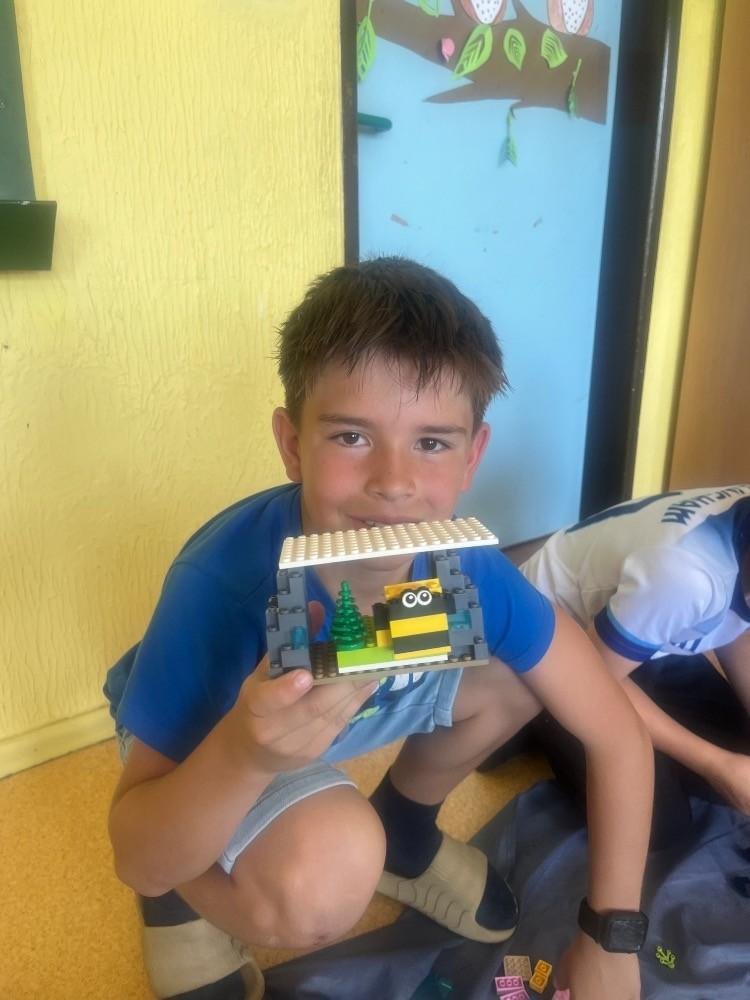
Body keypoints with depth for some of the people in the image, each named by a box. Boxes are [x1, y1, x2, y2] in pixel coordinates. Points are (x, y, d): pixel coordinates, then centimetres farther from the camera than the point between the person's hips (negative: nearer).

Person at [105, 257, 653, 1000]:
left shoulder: (465, 564, -26)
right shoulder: (223, 581, -38)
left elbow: (616, 730, -14)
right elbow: (136, 862, -29)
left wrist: (610, 940, -12)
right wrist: (245, 751, -50)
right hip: (205, 746, -4)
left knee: (515, 678, -9)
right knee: (322, 884, -33)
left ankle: (402, 834, 18)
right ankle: (192, 895, 4)